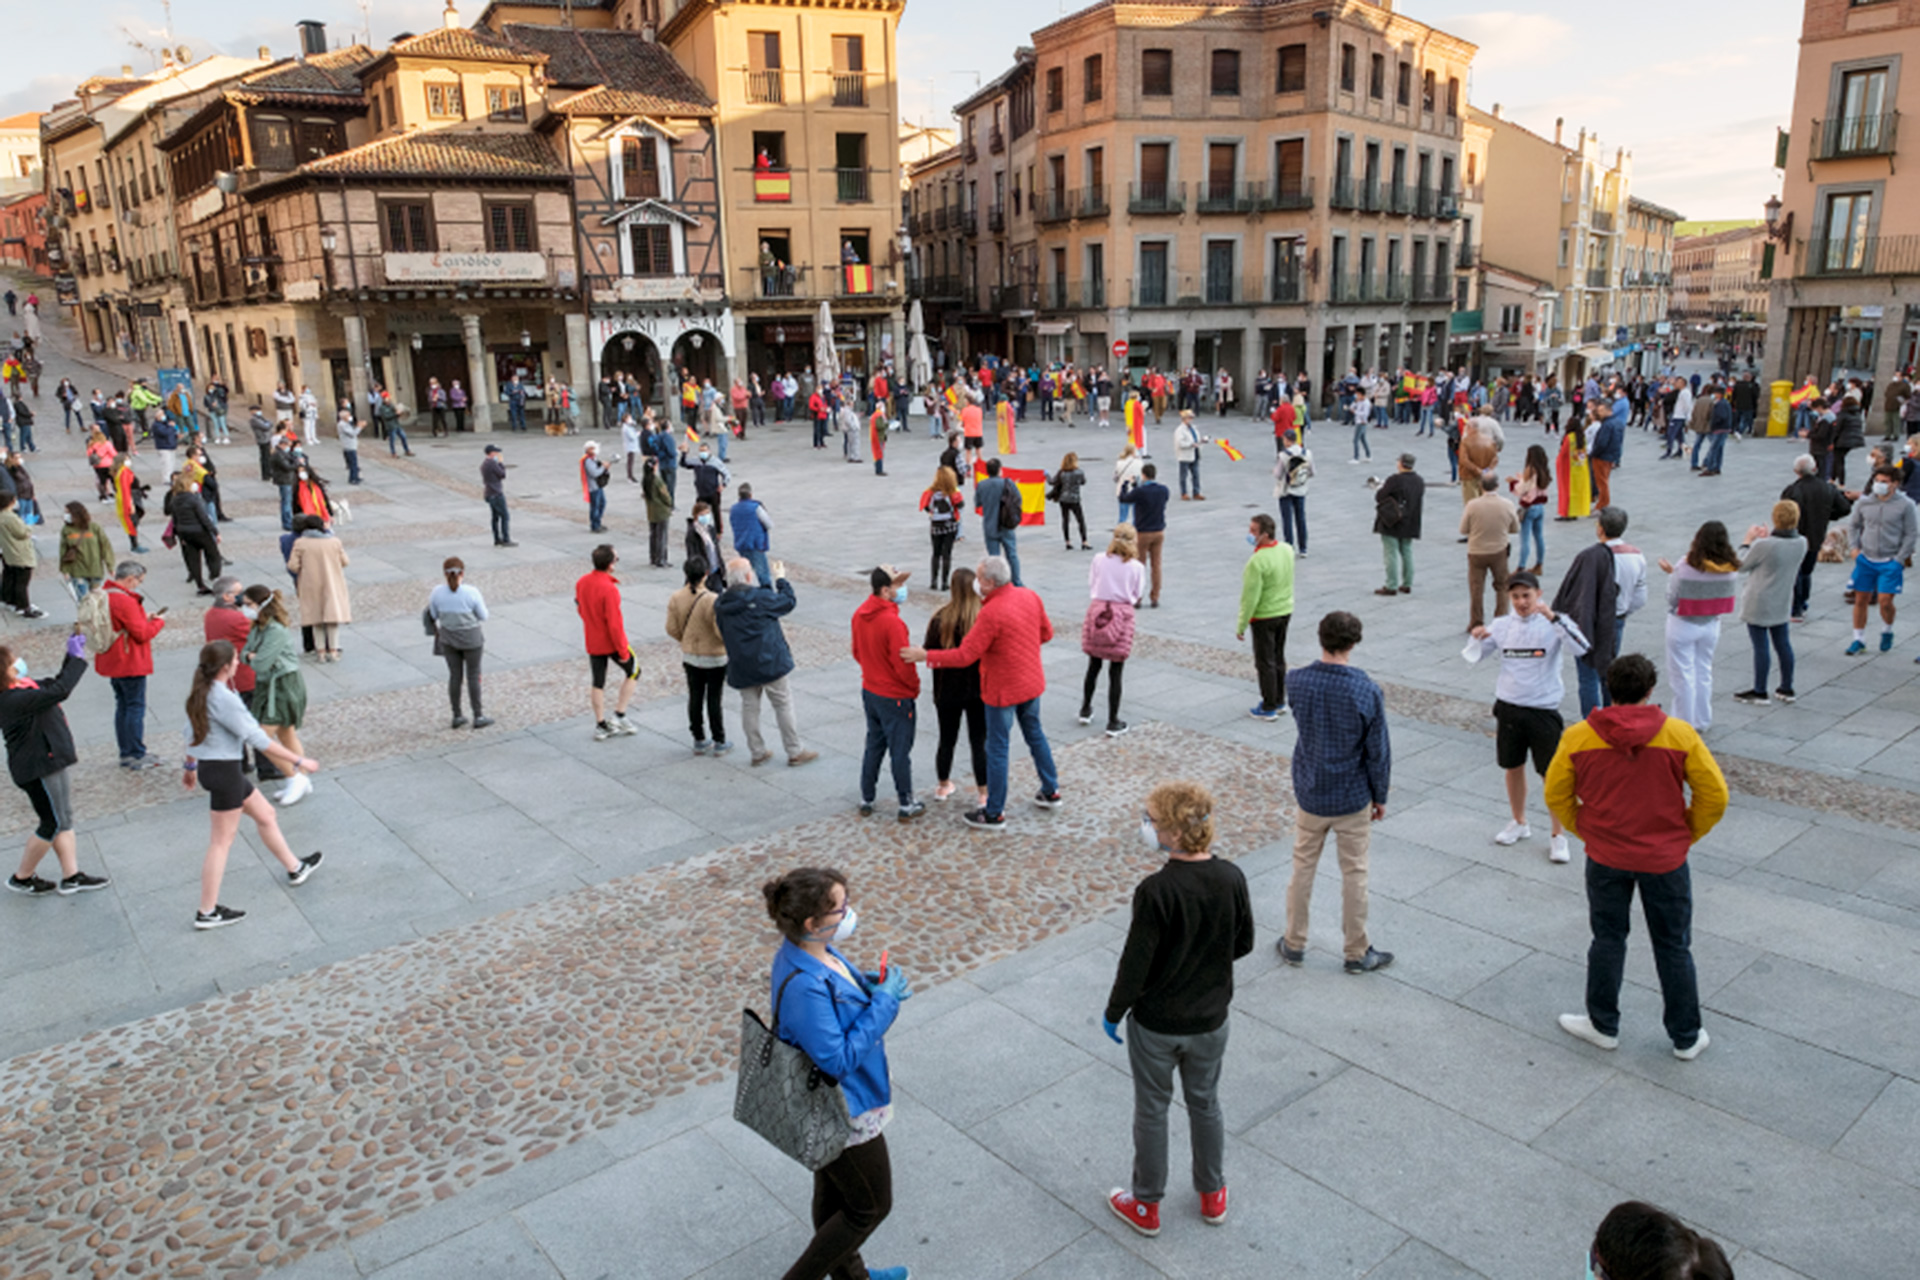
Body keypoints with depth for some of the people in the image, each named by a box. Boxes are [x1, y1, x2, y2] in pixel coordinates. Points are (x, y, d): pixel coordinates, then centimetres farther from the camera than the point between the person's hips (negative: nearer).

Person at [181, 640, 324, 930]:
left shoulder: (201, 692, 3)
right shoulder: (224, 699, -25)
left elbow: (192, 731, 15)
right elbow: (258, 739, -23)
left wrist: (190, 766, 29)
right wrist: (299, 761, -17)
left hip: (209, 766, 10)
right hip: (224, 771, -10)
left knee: (265, 814, 22)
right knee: (222, 840, 2)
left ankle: (295, 868, 39)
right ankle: (207, 912, 10)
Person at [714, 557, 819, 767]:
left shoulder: (721, 604, 0)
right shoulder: (760, 597, -17)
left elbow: (724, 634, 10)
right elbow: (788, 601, -4)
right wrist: (781, 579, 11)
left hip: (741, 667, 5)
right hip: (769, 663, -5)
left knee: (749, 706, 14)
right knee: (783, 704, 6)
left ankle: (756, 753, 22)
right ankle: (795, 752, 13)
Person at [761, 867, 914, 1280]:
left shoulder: (811, 951, -8)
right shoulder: (804, 986, -37)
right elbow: (839, 1059, -31)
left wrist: (875, 985, -8)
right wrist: (883, 1001, -27)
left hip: (829, 1106, 9)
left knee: (835, 1196, 29)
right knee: (871, 1207, 14)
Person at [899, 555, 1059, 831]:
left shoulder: (991, 613, -27)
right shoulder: (1030, 596, -4)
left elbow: (964, 656, -26)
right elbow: (1046, 632, 8)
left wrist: (925, 656, -18)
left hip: (1004, 690, -7)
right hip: (1032, 682, 8)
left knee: (997, 748, 4)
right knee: (1035, 733, 25)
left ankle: (994, 814, 14)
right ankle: (1051, 792, 38)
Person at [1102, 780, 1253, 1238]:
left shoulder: (1155, 891, -29)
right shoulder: (1232, 879, -14)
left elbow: (1135, 963, -21)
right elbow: (1244, 944, 0)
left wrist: (1113, 1012, -5)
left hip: (1155, 1023, -4)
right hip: (1210, 1020, 4)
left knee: (1151, 1110, 16)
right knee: (1205, 1104, 24)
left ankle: (1146, 1206, 33)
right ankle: (1212, 1195, 42)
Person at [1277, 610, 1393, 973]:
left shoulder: (1298, 681, -13)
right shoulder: (1367, 691, -19)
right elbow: (1378, 751, -11)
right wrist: (1380, 796, 3)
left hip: (1309, 793, 2)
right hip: (1353, 798, -2)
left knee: (1303, 866, 16)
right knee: (1354, 874, 11)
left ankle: (1294, 943, 28)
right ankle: (1356, 952, 24)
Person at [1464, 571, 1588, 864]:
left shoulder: (1552, 624, -10)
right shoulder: (1502, 625, 0)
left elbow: (1581, 647, -27)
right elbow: (1472, 656, 7)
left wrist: (1552, 617, -35)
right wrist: (1476, 638, -15)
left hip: (1543, 710, -4)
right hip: (1508, 708, 4)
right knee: (1513, 768, 16)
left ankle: (1558, 836, 16)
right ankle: (1519, 823, 36)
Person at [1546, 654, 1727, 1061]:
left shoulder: (1579, 737, -9)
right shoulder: (1679, 734, -10)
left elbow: (1556, 795, -1)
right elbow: (1715, 795, -5)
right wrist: (1686, 835, 8)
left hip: (1605, 857, 0)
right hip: (1665, 859, 0)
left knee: (1608, 940, 16)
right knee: (1673, 947, 15)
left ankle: (1604, 1026, 29)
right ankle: (1686, 1037, 28)